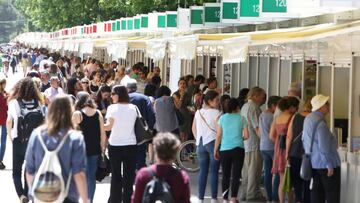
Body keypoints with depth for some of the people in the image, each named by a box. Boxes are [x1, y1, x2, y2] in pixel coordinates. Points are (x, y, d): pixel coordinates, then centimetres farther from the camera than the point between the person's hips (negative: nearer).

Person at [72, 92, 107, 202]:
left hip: (82, 149, -3)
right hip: (95, 149, 3)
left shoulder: (77, 114, -7)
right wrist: (103, 148, 14)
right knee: (92, 176, 10)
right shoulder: (98, 113, 3)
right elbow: (103, 133, 5)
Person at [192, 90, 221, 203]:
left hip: (201, 144, 5)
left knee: (203, 171, 8)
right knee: (214, 171, -1)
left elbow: (194, 129, 15)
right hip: (213, 142, -5)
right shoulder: (216, 113, -9)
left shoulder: (198, 112, 9)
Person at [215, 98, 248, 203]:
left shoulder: (222, 118, 3)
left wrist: (215, 150, 10)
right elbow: (246, 135, -2)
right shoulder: (241, 118, 0)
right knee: (236, 175, 0)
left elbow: (218, 136, 2)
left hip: (224, 150, 2)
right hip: (238, 149, -2)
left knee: (226, 175, 11)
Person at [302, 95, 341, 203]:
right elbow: (324, 146, -23)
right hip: (324, 163, -9)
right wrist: (329, 165, -18)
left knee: (317, 191, 13)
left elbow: (304, 140, 16)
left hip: (314, 162, 9)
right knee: (333, 194, -2)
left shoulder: (308, 118, 7)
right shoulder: (321, 123, -21)